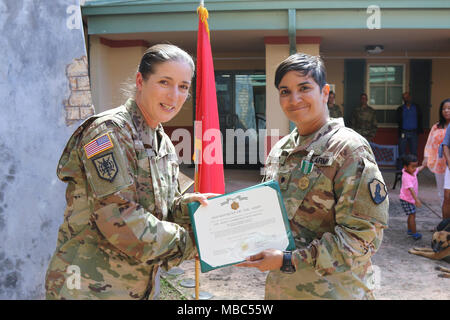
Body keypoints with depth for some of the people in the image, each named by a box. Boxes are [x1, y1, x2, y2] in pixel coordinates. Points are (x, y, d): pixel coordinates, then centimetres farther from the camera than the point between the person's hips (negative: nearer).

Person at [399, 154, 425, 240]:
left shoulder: (413, 172, -1)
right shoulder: (406, 177, -29)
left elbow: (419, 169, 24)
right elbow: (411, 189, -38)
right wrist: (416, 199, -44)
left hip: (411, 199, 10)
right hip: (406, 199, -10)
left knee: (411, 215, 20)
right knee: (412, 215, -10)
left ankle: (410, 230, 35)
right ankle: (414, 234, -6)